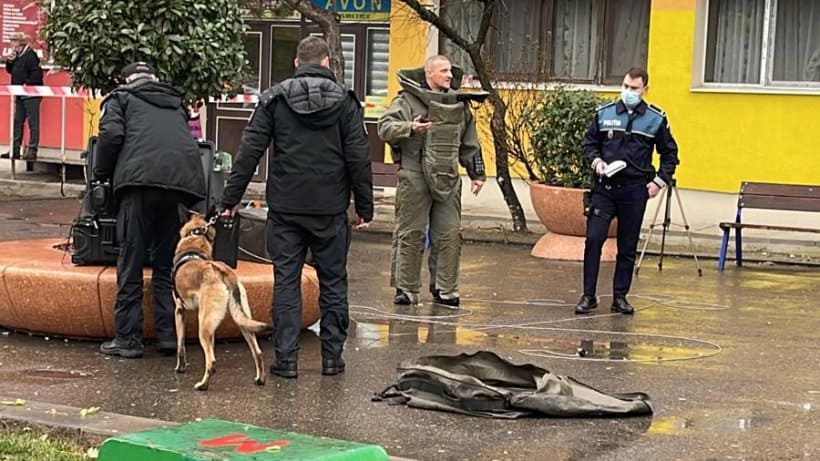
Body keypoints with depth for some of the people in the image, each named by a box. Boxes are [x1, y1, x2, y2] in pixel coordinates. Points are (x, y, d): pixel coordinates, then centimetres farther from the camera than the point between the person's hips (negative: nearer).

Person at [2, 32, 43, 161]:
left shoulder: (30, 56, -14)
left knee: (33, 122, -5)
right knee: (17, 121, 12)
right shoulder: (17, 56, 12)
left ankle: (32, 150, -3)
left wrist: (27, 84, -19)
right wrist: (10, 61, 3)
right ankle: (15, 149, 18)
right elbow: (10, 71, 20)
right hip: (20, 95, 10)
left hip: (31, 95, -10)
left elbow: (37, 73, -21)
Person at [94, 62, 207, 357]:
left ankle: (128, 338, 0)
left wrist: (101, 175, 12)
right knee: (166, 262, 12)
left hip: (141, 177, -4)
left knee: (131, 262, 1)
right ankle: (168, 334, 8)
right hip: (184, 177, 4)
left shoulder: (121, 98, 17)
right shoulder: (175, 103, 32)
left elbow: (111, 134, 2)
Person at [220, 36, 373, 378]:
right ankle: (332, 356, 12)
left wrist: (231, 198, 3)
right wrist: (365, 207, 5)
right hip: (330, 209, 0)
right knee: (333, 282, 10)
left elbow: (250, 151, -1)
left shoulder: (275, 99, 2)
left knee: (286, 281, 5)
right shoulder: (345, 101, 2)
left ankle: (286, 357, 2)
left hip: (286, 206, 0)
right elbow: (358, 158, 0)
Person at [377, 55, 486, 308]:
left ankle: (445, 289, 13)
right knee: (411, 234, 0)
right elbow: (385, 127, -11)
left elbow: (469, 143, 22)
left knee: (450, 234, 3)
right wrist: (409, 128, -28)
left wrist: (477, 173, 20)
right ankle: (406, 288, 8)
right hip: (414, 178, -4)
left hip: (448, 180, 5)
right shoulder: (408, 100, -1)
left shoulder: (459, 103, 16)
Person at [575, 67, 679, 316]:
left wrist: (660, 181, 0)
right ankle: (589, 296, -2)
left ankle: (620, 297, 16)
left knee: (628, 247, 6)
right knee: (593, 239, -9)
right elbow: (588, 142, 13)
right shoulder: (604, 113, 4)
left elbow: (670, 153, 11)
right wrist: (596, 161, -6)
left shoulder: (656, 119, 3)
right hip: (604, 186, 0)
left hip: (635, 190, 0)